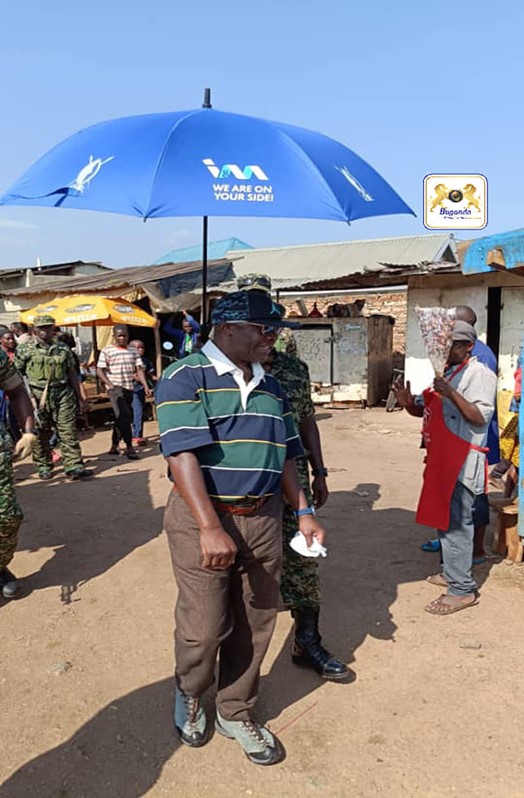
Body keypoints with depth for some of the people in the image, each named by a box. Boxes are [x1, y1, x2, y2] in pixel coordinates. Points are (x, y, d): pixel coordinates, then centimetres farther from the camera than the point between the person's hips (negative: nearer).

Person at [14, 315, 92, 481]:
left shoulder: (63, 349, 11)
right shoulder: (24, 350, 4)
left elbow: (72, 374, 15)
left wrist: (79, 397, 12)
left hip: (63, 395, 1)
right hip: (37, 397, -1)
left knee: (69, 433, -4)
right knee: (40, 435, 7)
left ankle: (74, 466, -4)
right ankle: (43, 467, 20)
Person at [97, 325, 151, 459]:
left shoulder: (133, 351, 11)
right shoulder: (107, 351, -1)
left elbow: (139, 369, 5)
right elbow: (100, 370, -3)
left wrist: (145, 385, -7)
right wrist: (109, 384, -16)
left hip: (129, 388, 5)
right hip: (115, 388, -5)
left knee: (121, 417, 13)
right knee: (124, 416, -15)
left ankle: (114, 446, 27)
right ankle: (129, 447, -11)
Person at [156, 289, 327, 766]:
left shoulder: (271, 387, 10)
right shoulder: (186, 378, -11)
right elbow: (182, 456, -20)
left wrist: (304, 511, 7)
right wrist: (210, 528, -26)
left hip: (264, 518, 6)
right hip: (202, 518, -6)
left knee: (254, 625, 14)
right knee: (204, 627, 4)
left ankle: (236, 713, 37)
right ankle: (190, 694, 38)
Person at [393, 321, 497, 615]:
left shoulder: (479, 373, -10)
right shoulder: (443, 372, 17)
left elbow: (481, 417, -20)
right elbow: (424, 410, 21)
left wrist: (452, 394, -30)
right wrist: (408, 403, -1)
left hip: (463, 461, -9)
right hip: (441, 458, 9)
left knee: (456, 523, -5)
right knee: (444, 518, 18)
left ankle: (463, 589, 4)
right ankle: (452, 573, 33)